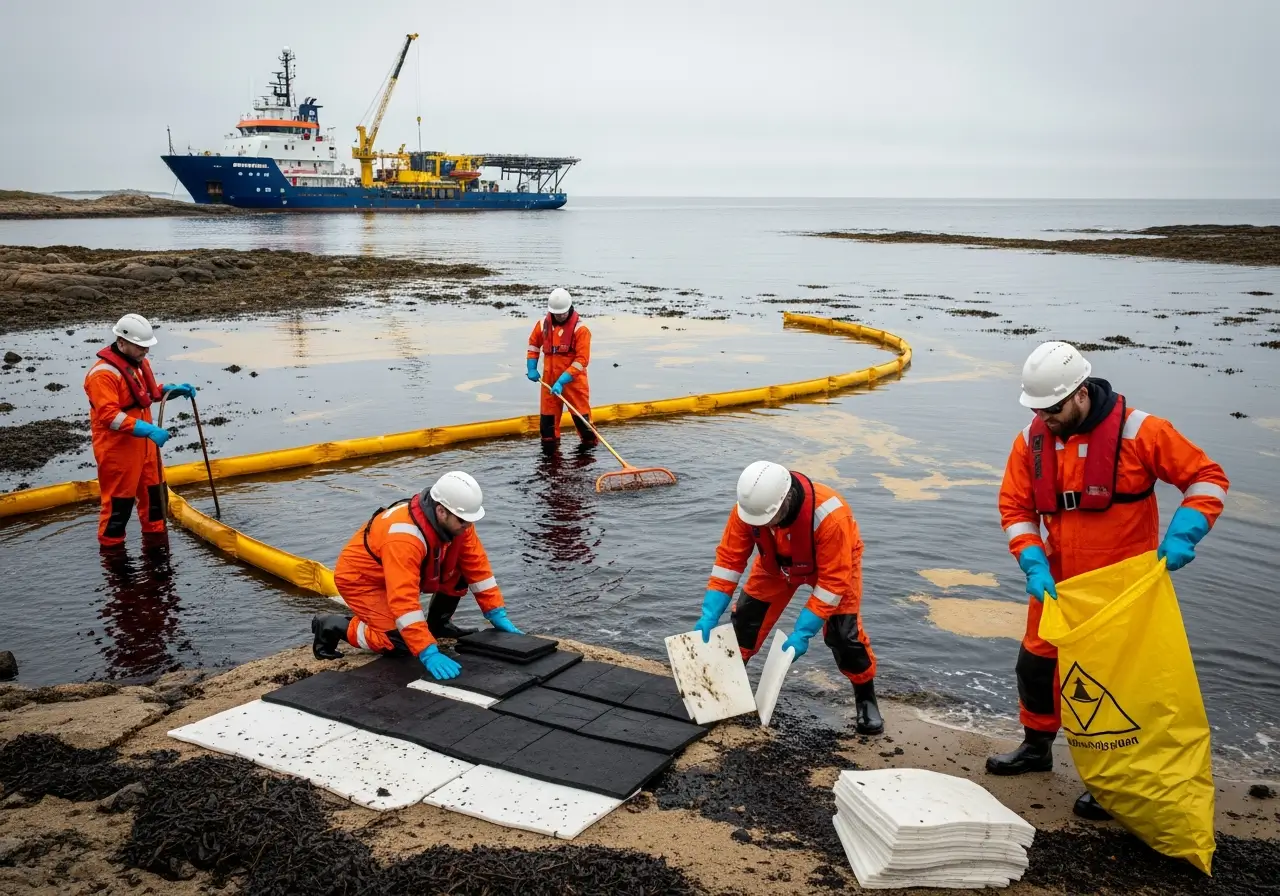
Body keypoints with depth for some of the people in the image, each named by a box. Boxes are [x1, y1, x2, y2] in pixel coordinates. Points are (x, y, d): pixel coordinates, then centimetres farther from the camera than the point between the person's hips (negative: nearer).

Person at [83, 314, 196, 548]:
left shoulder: (139, 363, 7)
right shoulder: (103, 373, -22)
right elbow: (109, 415, -29)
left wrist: (173, 389, 5)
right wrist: (146, 429, -36)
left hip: (143, 443, 9)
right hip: (117, 448, -9)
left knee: (154, 491, 19)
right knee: (119, 499, 0)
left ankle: (155, 536, 36)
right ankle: (111, 546, 15)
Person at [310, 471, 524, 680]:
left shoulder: (455, 521, -17)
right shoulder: (405, 535, -40)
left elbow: (477, 566, -8)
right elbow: (403, 599, -44)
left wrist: (498, 615, -11)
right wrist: (429, 653, -47)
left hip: (402, 574, 7)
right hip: (361, 579, -7)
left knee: (462, 568, -10)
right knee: (400, 642, -22)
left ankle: (438, 625, 12)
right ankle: (332, 626, -1)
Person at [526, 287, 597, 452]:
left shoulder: (580, 329, -14)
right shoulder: (543, 325, 1)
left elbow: (582, 360, -17)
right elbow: (533, 343, 20)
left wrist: (562, 381, -23)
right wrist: (532, 368, 9)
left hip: (574, 380, -4)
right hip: (549, 379, 4)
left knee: (581, 414, 0)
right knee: (548, 414, 11)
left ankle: (590, 443, 15)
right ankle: (550, 441, 26)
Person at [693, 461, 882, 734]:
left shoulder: (829, 514, -45)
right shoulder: (748, 508, -33)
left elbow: (833, 579, -37)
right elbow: (729, 558, -23)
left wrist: (803, 632, -38)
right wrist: (710, 614, -28)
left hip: (835, 561, -3)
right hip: (778, 562, 4)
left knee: (843, 632, -12)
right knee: (746, 618, -1)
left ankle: (866, 700, 11)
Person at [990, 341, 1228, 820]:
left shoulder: (1139, 432, -17)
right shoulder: (1031, 440, -5)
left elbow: (1208, 478, -10)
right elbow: (1015, 509, 0)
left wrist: (1181, 534, -24)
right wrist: (1033, 566, -13)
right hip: (1057, 583, 5)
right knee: (1036, 663, 16)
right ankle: (1036, 746, 40)